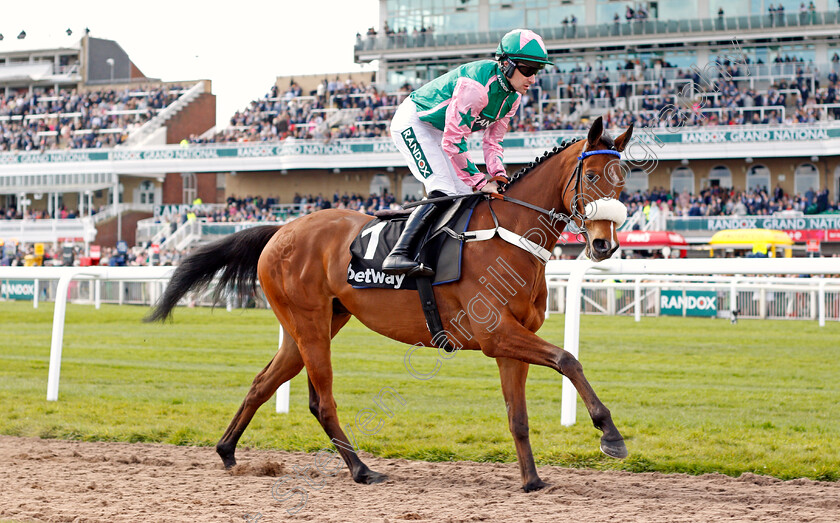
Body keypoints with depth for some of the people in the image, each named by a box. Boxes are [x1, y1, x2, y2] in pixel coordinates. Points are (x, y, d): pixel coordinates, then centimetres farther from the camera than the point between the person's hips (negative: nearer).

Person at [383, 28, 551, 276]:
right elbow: (453, 141, -33)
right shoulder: (475, 85, -34)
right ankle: (399, 254, -30)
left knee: (464, 194, 6)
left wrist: (499, 177, -13)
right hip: (413, 123, -10)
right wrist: (480, 182, -29)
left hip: (439, 132, 10)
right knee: (443, 192, -24)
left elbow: (493, 140, 3)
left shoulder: (513, 95, -5)